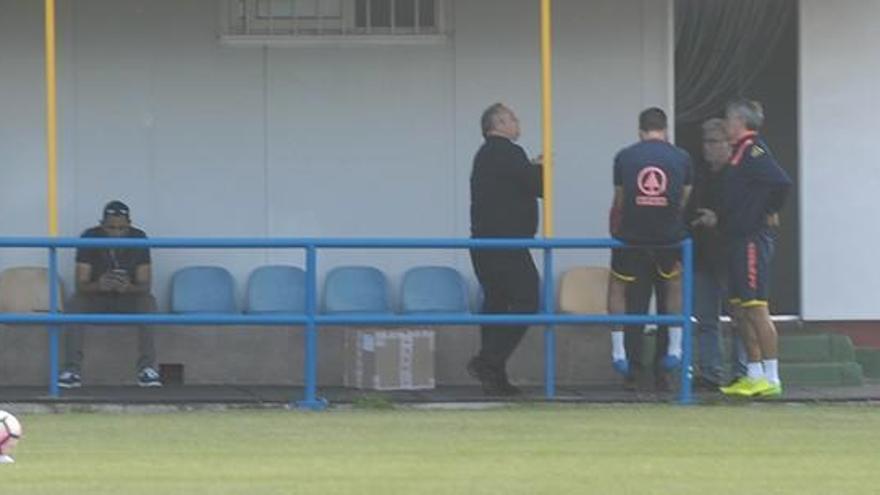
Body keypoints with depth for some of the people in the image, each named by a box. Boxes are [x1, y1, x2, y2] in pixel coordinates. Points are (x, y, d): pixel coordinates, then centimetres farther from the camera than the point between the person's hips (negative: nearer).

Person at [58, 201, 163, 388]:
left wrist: (129, 288, -41)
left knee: (148, 303, -31)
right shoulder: (90, 238, -15)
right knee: (75, 303, -31)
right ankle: (72, 369, -34)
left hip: (128, 299, 0)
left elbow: (145, 286, -16)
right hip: (96, 299, 0)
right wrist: (98, 285, -42)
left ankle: (147, 369, -32)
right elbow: (81, 285, -18)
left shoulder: (138, 239, -14)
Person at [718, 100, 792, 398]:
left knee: (757, 309, -10)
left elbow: (781, 182, -26)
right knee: (740, 309, 13)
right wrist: (718, 217, 18)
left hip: (752, 240, -10)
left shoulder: (753, 151, -14)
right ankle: (754, 375, 17)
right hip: (738, 239, 10)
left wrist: (771, 213, -13)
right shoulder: (741, 152, 16)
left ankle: (771, 378, -10)